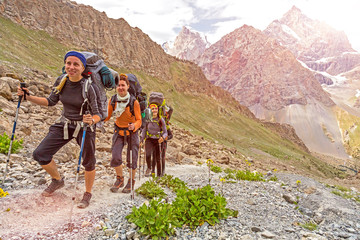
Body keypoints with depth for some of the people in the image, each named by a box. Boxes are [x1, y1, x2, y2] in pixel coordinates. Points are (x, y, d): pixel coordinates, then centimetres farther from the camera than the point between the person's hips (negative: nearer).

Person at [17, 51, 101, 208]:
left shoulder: (89, 87, -21)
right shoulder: (61, 81, -6)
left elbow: (98, 114, -18)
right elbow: (51, 102, 8)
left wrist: (92, 120, -40)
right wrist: (28, 97, -3)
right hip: (64, 124, 5)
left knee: (88, 163, 3)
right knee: (40, 154, 0)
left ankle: (87, 194, 29)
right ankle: (57, 180, 29)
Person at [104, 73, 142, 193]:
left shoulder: (134, 102, -17)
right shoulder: (112, 100, -7)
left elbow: (139, 120, -13)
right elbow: (106, 117, 2)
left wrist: (134, 126, -34)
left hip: (131, 132, -2)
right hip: (118, 131, 3)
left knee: (131, 159, 1)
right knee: (115, 157, -6)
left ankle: (131, 182, 25)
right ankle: (120, 179, 21)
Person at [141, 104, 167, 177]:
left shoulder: (161, 120, -4)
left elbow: (165, 132, -3)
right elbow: (144, 130, 8)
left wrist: (163, 137, -24)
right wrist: (141, 140, -1)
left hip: (158, 140, 0)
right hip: (149, 140, 0)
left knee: (157, 159, 1)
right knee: (148, 155, -24)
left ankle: (159, 175, 19)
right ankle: (149, 168, 5)